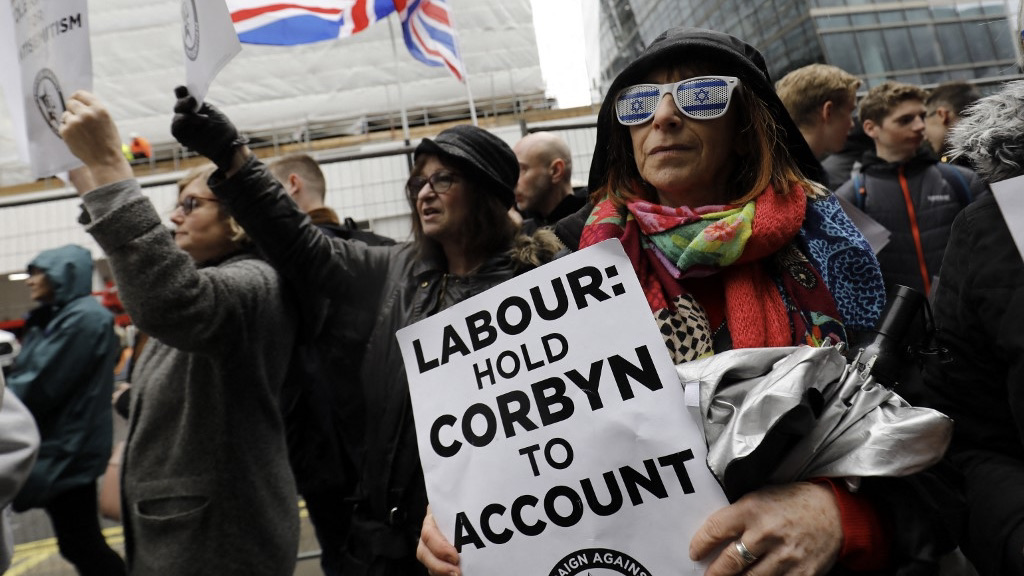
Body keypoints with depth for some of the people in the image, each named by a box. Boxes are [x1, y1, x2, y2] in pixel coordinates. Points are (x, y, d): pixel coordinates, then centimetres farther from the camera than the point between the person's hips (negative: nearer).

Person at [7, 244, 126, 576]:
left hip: (67, 451, -9)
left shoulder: (84, 317, -17)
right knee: (80, 540, 16)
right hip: (63, 448, 9)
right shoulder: (60, 317, 15)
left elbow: (39, 387, -19)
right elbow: (28, 375, 17)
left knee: (80, 542, 0)